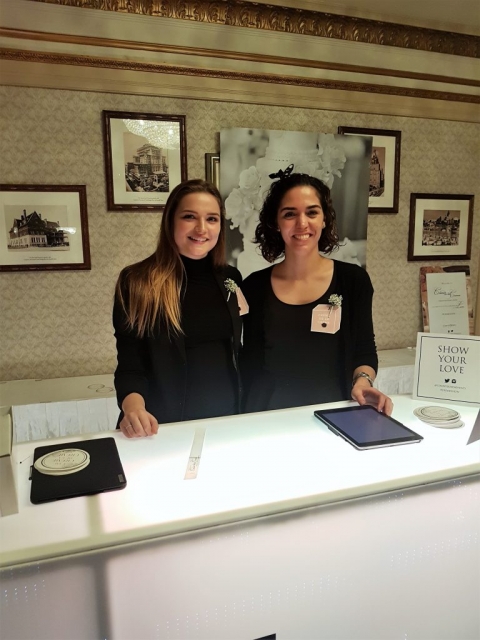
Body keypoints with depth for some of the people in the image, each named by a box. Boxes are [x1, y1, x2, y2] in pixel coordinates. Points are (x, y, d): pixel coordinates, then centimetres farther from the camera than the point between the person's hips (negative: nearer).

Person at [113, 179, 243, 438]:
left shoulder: (231, 279, 4)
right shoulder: (136, 282, -8)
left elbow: (237, 355, 10)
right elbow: (130, 365, -9)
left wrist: (246, 415, 5)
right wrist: (133, 406, -27)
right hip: (165, 426, -3)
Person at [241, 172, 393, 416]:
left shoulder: (354, 279, 0)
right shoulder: (254, 286, 0)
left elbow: (364, 351, 5)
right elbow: (250, 363, 4)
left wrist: (362, 381, -14)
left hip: (333, 415, 1)